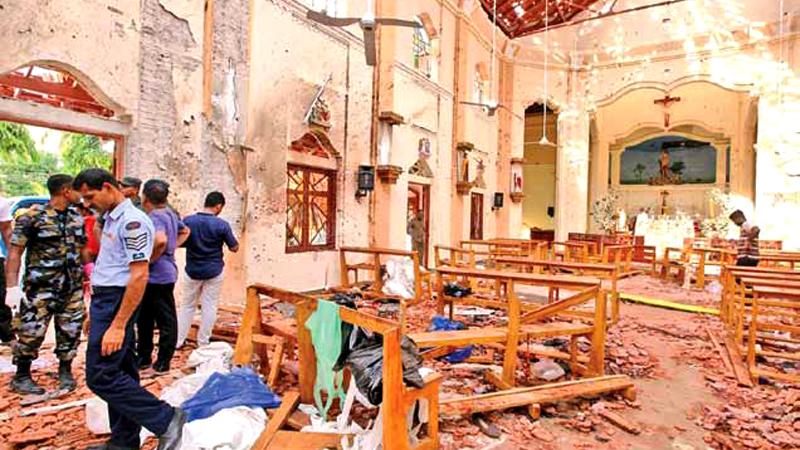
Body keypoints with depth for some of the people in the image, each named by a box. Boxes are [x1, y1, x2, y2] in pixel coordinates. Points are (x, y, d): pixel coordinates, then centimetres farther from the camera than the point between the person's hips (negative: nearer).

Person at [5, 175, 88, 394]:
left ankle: (65, 371, 26)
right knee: (31, 332, 1)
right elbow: (14, 252, -9)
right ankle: (21, 376, 20)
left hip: (73, 288, 5)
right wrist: (12, 286, -15)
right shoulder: (33, 217, -9)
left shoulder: (77, 218, 9)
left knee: (71, 331, 9)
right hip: (41, 288, -5)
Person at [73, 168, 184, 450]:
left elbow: (139, 276, -22)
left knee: (100, 376, -8)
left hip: (117, 303, -9)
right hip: (105, 301, 9)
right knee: (120, 372, 14)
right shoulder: (111, 220, 14)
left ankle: (166, 420, -2)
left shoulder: (132, 221, -17)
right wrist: (95, 313, 20)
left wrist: (118, 325, -23)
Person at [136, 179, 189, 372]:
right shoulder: (170, 214, 10)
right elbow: (185, 231, 25)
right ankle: (143, 357, 31)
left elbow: (160, 240, -36)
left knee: (165, 320, 3)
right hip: (167, 272, 9)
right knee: (144, 318, 19)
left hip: (157, 276, -9)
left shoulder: (155, 217, -18)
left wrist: (151, 259, -21)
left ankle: (163, 362, 15)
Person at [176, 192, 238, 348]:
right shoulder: (222, 225, -15)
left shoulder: (187, 221, -8)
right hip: (213, 271, -2)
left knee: (187, 306, 17)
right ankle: (203, 343, 16)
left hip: (192, 271, 2)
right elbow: (234, 248, -5)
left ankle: (178, 340, 23)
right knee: (209, 307, 8)